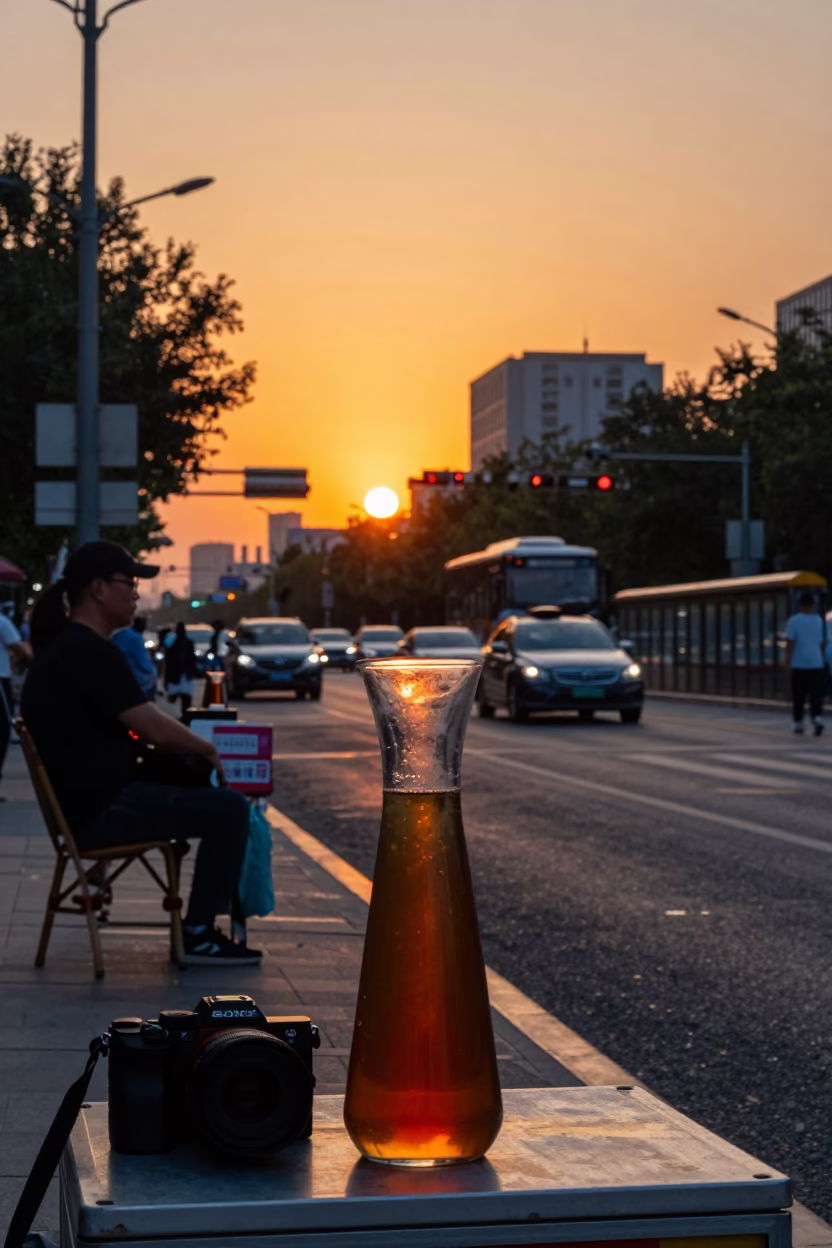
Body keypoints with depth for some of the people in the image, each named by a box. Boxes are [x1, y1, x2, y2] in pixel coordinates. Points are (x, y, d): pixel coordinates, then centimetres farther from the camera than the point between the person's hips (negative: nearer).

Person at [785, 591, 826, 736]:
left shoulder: (793, 621, -3)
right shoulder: (819, 620, 9)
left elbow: (790, 642, -12)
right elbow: (822, 643, 15)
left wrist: (788, 661, -13)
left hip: (799, 664, -2)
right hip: (817, 663, 2)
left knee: (798, 696, 8)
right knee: (816, 695, -2)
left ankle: (797, 723, 15)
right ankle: (818, 718, -22)